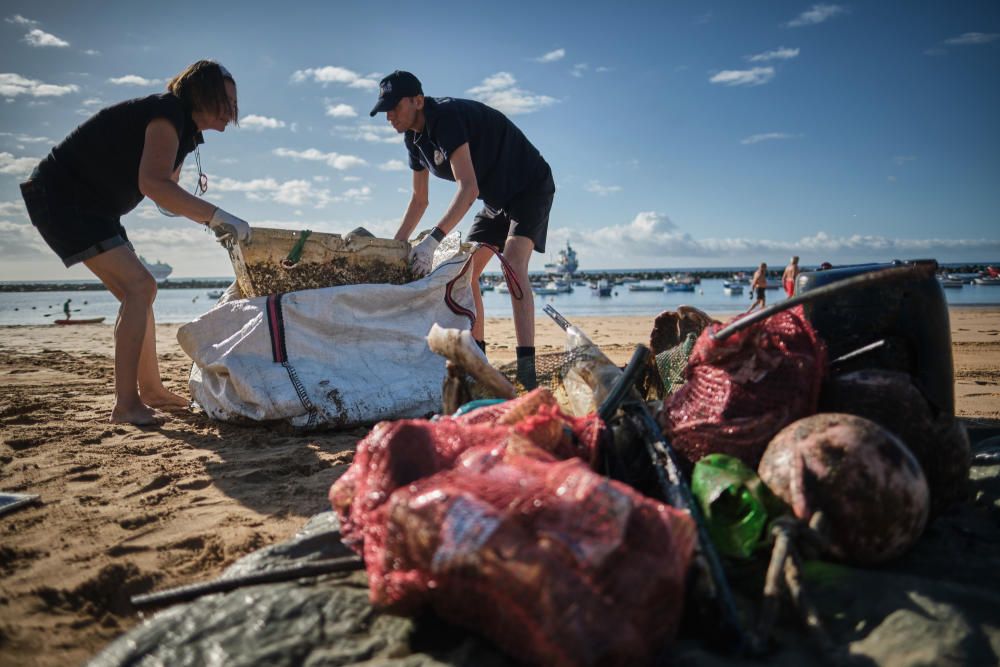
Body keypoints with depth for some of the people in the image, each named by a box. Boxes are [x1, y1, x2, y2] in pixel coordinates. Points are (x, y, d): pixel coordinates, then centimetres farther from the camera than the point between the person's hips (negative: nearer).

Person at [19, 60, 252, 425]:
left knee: (139, 290, 11)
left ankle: (151, 389, 20)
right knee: (139, 286, -18)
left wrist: (212, 221, 9)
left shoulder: (183, 129, 11)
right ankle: (126, 405, -17)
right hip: (61, 196, -10)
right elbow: (153, 184, -33)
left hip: (88, 205, 10)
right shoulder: (168, 113, -18)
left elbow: (166, 194, 21)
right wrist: (218, 215, -31)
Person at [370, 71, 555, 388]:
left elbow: (468, 188, -37)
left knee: (513, 263, -28)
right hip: (496, 198, 9)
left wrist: (432, 240, -43)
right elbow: (419, 201, 10)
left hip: (530, 186, -9)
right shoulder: (415, 138, 1)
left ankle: (526, 371, -34)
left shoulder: (447, 116, -28)